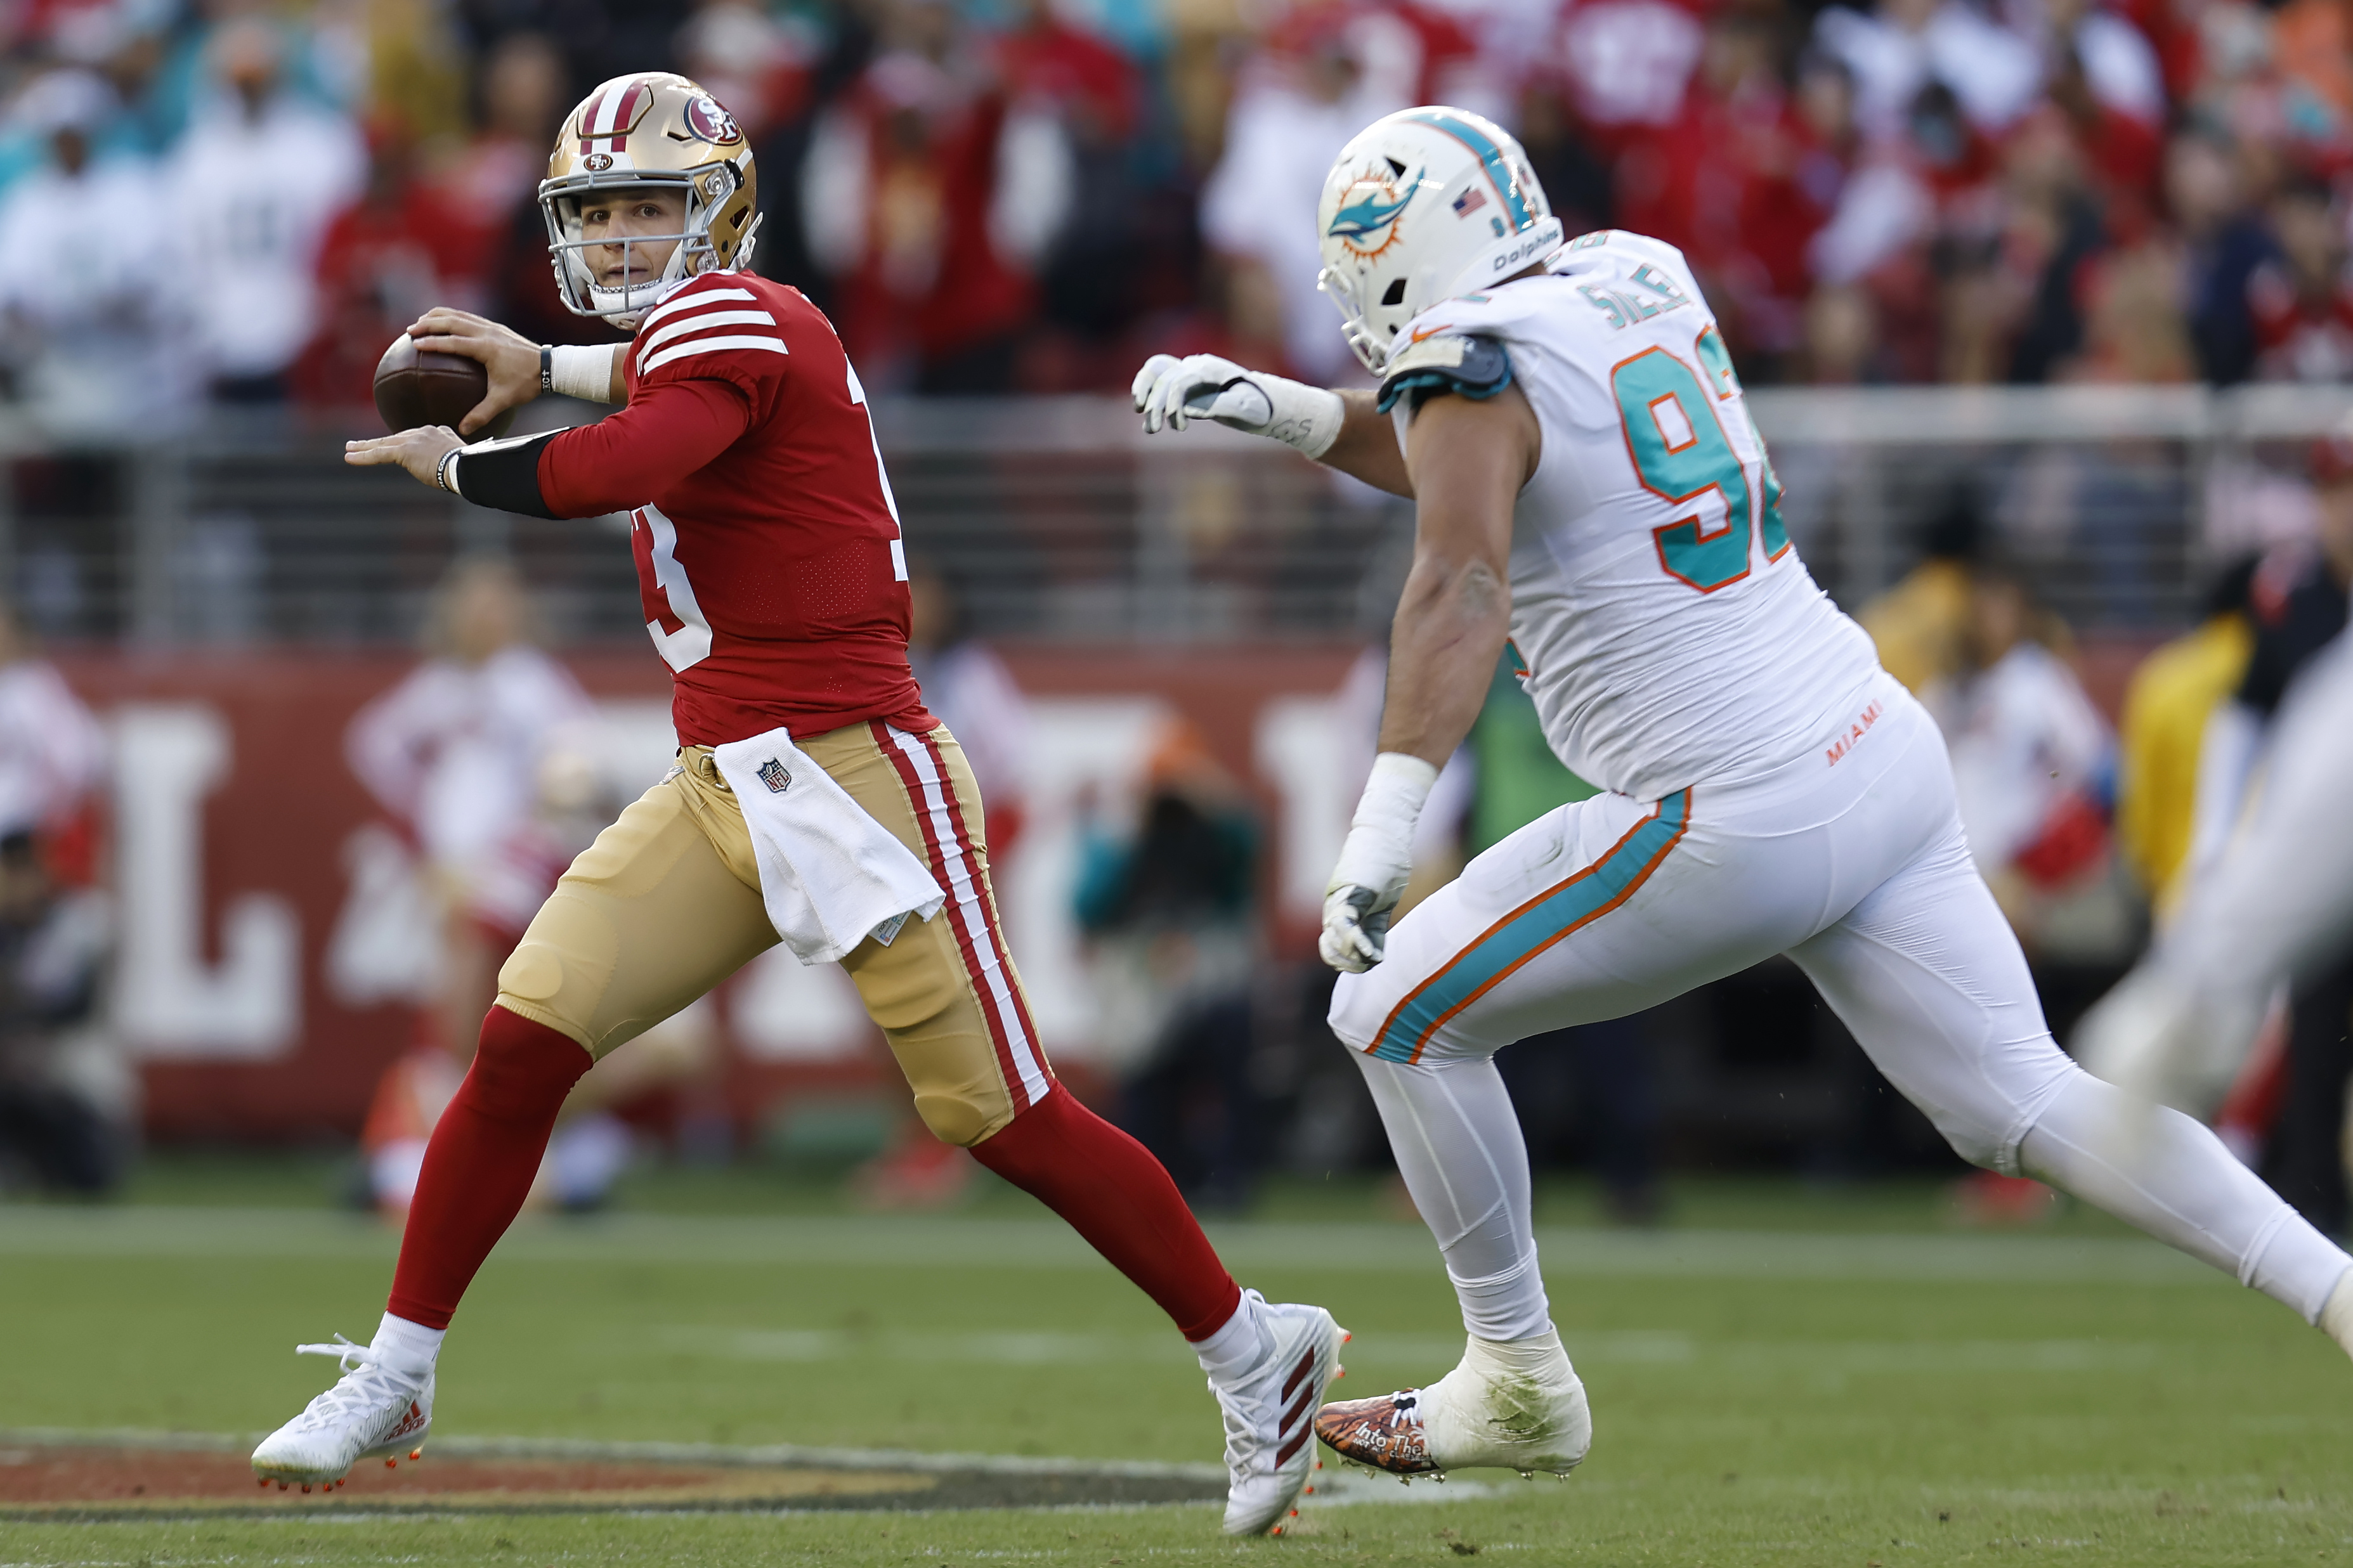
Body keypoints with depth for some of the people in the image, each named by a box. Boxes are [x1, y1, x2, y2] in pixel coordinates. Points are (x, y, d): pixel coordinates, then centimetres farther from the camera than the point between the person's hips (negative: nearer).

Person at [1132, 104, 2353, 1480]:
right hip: (1883, 750, 8)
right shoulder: (1637, 285, 14)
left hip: (1742, 824, -8)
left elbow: (1462, 589, -27)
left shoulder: (1470, 366, -10)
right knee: (2026, 1106, 10)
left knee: (1400, 1018, 7)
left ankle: (1520, 1385, 15)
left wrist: (1382, 825, -36)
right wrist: (1275, 409, 26)